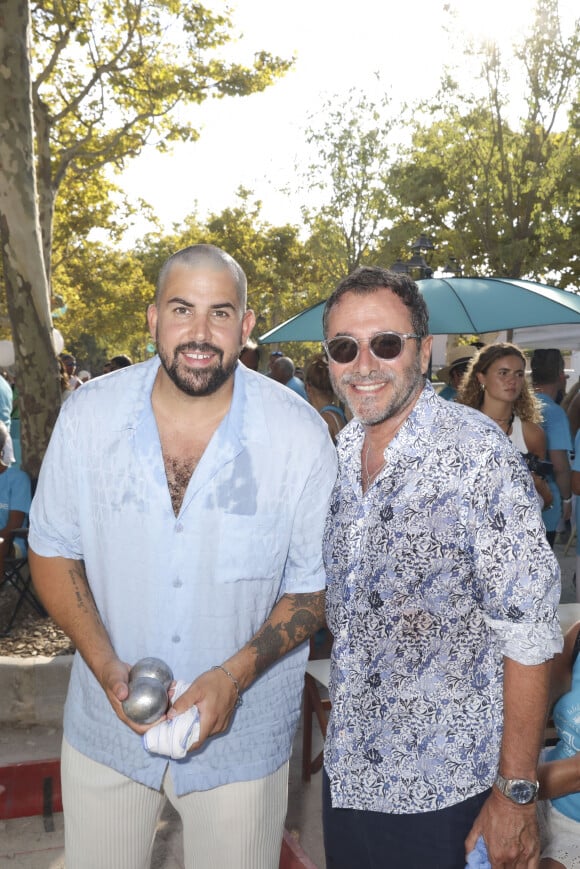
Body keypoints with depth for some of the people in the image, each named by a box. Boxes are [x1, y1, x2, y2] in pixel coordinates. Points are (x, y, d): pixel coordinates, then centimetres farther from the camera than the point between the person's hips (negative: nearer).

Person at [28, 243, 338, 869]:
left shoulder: (300, 435, -15)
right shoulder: (88, 415, -10)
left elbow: (315, 582, -7)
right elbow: (53, 550, -1)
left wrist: (236, 675, -20)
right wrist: (107, 667, -14)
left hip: (241, 736, -1)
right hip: (106, 724, 2)